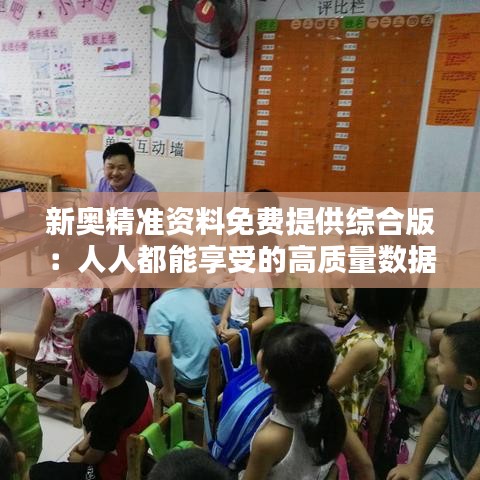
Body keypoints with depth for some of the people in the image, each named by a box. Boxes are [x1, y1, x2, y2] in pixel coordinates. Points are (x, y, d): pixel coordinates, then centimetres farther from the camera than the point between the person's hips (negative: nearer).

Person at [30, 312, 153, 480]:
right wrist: (86, 440, 11)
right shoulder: (132, 374, -18)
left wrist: (79, 459, 4)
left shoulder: (107, 411, -38)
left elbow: (94, 457, -17)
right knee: (86, 408, 26)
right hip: (133, 453, 6)